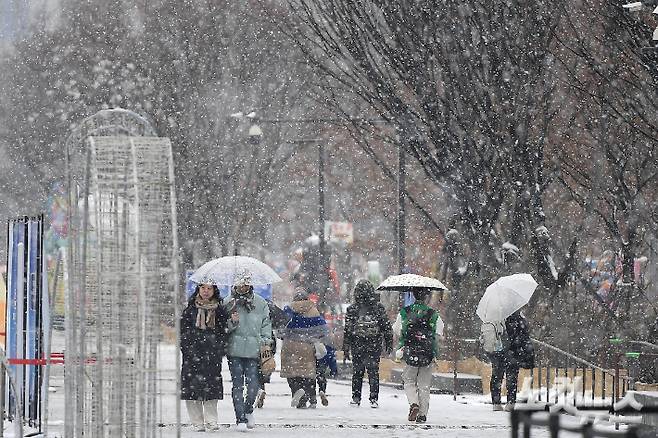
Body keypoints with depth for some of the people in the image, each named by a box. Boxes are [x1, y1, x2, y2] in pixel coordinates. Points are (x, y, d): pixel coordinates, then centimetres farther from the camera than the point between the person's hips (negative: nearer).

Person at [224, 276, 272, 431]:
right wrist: (231, 322, -13)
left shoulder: (260, 304, 7)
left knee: (253, 384, -5)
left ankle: (248, 410, 24)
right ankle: (241, 418, 4)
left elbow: (266, 325, 13)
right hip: (234, 350, 0)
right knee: (237, 384, -2)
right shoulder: (229, 304, 4)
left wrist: (265, 342, 4)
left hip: (253, 350, 0)